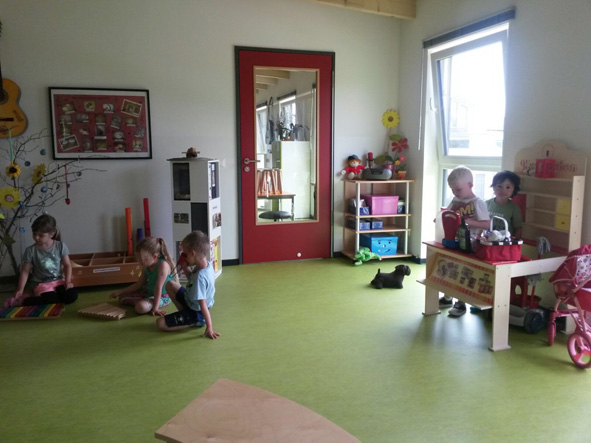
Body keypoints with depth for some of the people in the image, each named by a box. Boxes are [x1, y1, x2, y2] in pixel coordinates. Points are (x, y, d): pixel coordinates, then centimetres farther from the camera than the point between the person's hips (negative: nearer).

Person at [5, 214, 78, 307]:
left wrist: (68, 281, -11)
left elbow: (67, 265, 2)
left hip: (58, 280, 3)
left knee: (72, 295, -24)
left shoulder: (60, 246, -4)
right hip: (41, 283, -3)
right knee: (51, 299, -31)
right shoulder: (31, 250, -7)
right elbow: (25, 271, -1)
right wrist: (20, 289, -10)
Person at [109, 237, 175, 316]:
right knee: (122, 297, 12)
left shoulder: (163, 265, -26)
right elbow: (139, 284, 10)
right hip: (148, 292, 9)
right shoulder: (147, 266, 2)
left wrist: (155, 308, -29)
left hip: (162, 296, -9)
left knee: (141, 307, -35)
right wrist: (120, 292, 6)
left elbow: (158, 287, -29)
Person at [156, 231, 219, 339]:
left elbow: (203, 305, -33)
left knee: (160, 323, -9)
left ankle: (194, 322, -1)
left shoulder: (200, 277, -36)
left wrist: (209, 328, -27)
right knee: (170, 284, 15)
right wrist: (185, 268, -7)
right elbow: (192, 279, 12)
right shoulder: (207, 264, -9)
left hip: (195, 313, -9)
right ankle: (184, 313, 10)